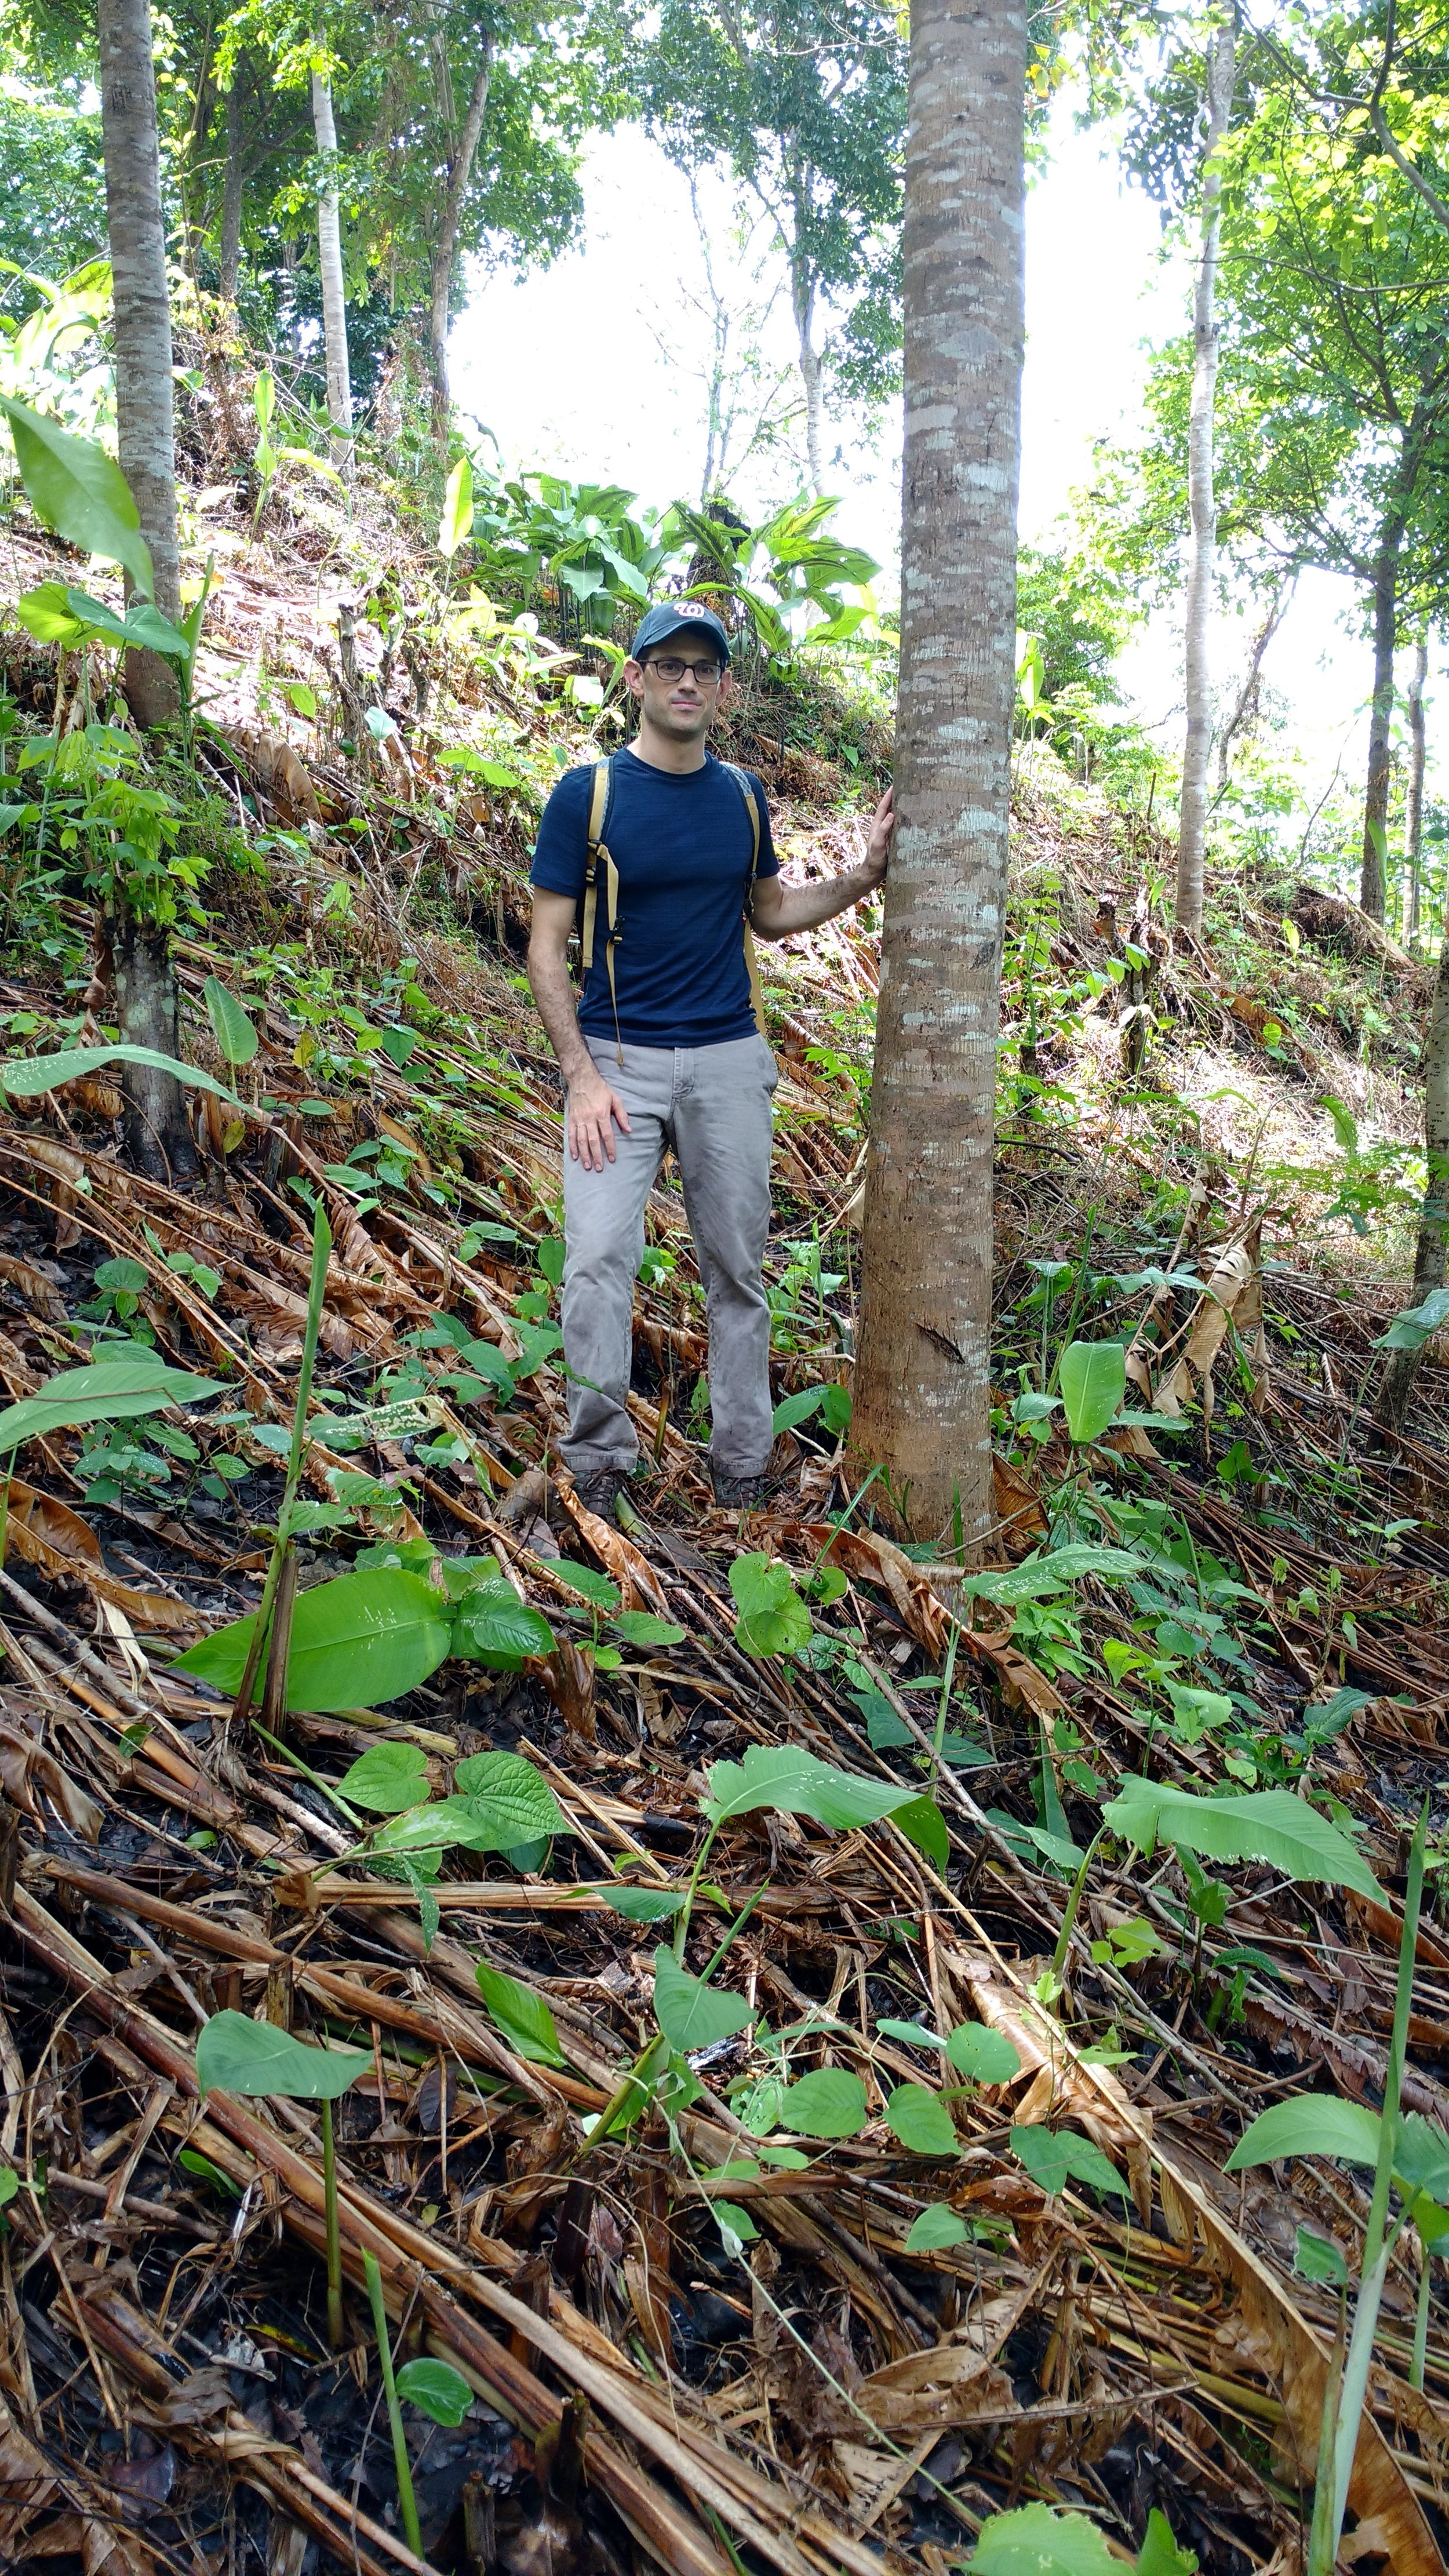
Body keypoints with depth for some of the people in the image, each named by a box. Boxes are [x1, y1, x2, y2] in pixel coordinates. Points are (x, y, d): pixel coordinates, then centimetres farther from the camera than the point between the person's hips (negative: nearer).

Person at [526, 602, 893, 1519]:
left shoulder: (744, 796, 8)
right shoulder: (587, 794, -4)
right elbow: (547, 947, -4)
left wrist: (867, 874, 6)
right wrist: (582, 1077, -13)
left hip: (730, 1062, 3)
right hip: (618, 1061, -3)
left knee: (739, 1270, 7)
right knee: (599, 1261, -12)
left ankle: (743, 1469, 19)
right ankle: (600, 1467, 1)